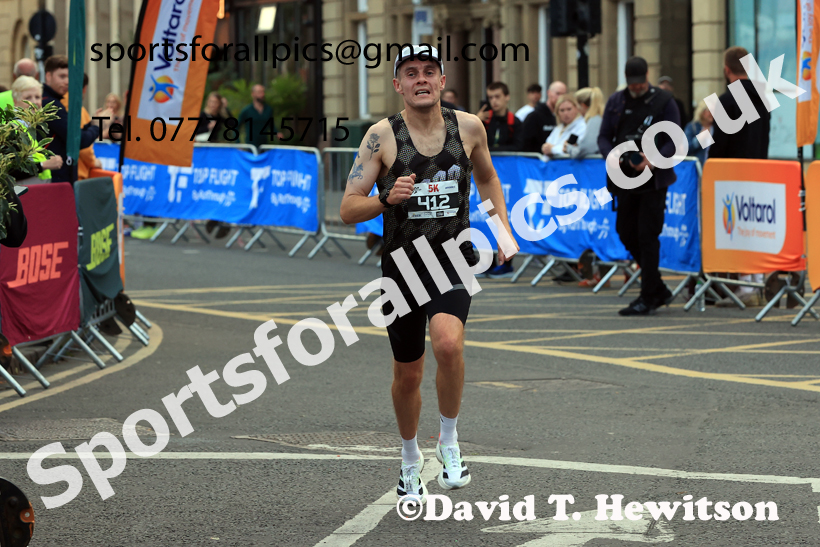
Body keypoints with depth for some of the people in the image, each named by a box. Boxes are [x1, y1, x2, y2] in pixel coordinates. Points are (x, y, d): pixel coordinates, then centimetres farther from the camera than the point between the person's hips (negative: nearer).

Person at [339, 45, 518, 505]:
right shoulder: (383, 135, -8)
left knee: (449, 344, -28)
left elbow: (487, 178, 20)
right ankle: (411, 461, 38)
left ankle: (449, 442, -6)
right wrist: (387, 198, -29)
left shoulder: (468, 127, -1)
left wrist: (504, 230, 8)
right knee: (408, 375, 11)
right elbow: (348, 210, -10)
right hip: (402, 263, 0)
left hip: (454, 260, 0)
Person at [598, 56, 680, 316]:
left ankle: (648, 298, -2)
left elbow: (674, 141, -7)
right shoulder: (616, 102, 11)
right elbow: (604, 136, 11)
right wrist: (610, 155, -11)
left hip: (653, 180, -6)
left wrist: (654, 160, -24)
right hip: (625, 179, 6)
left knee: (647, 236, -8)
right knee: (626, 234, 9)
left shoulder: (663, 102, -3)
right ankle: (659, 290, 23)